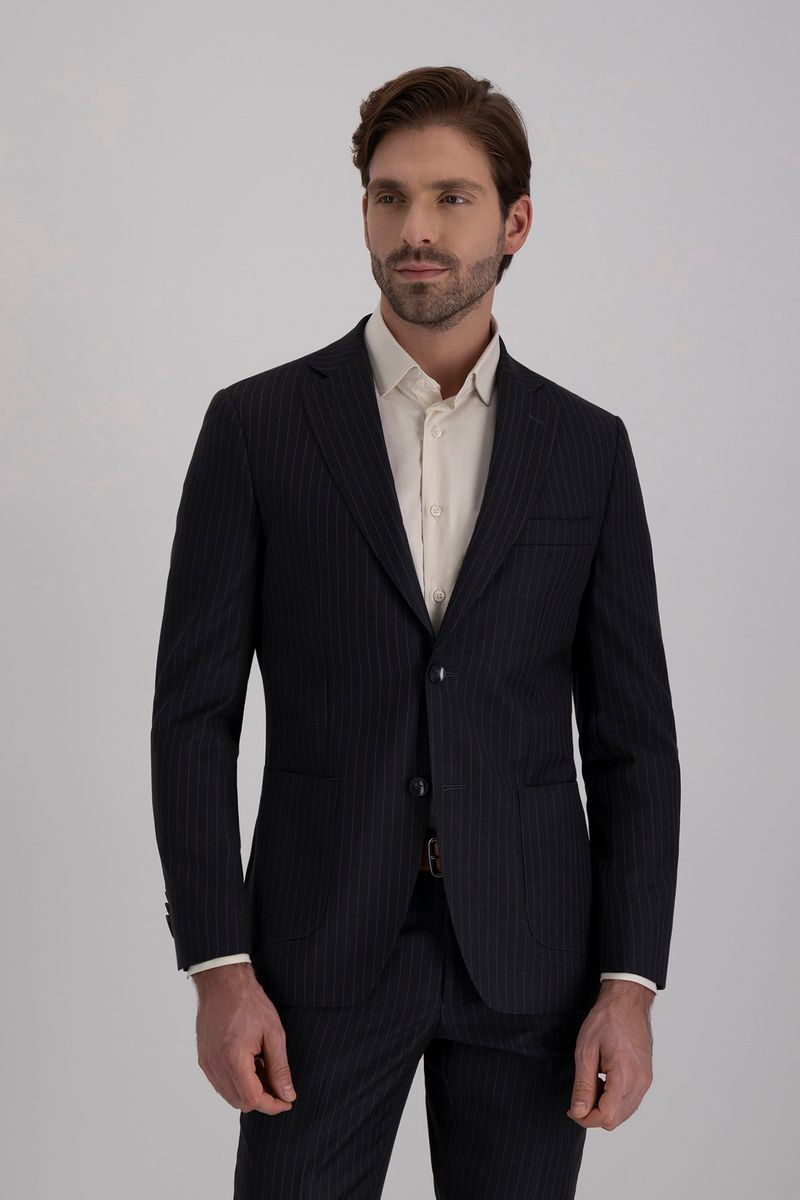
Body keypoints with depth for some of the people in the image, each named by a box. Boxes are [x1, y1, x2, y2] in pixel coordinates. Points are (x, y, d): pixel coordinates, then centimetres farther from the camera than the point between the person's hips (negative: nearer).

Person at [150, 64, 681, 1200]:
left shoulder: (588, 447, 5)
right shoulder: (258, 425, 0)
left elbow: (633, 735, 5)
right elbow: (194, 712, -2)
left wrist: (630, 981, -4)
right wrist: (218, 966, -9)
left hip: (527, 953, 2)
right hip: (324, 946, -1)